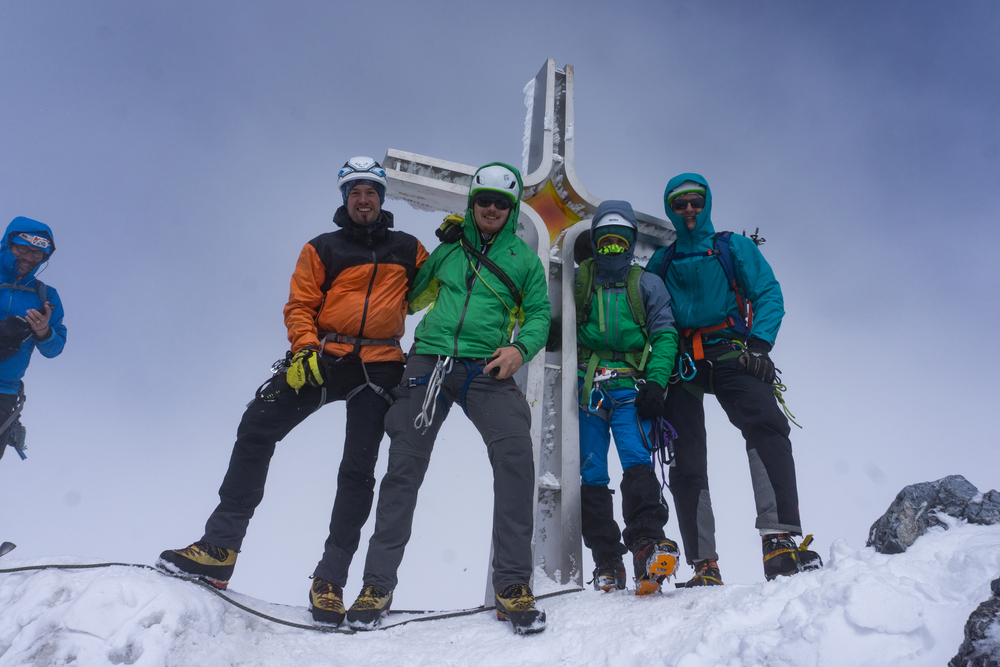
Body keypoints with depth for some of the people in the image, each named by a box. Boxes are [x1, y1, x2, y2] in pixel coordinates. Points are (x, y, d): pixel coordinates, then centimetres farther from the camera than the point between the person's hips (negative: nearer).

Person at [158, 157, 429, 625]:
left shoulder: (407, 249, 15)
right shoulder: (322, 249, 12)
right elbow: (300, 306, 6)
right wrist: (304, 349, -10)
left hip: (378, 367, 0)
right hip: (323, 360, 1)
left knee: (358, 470, -7)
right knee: (257, 427, -16)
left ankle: (331, 580, -1)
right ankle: (220, 545, -11)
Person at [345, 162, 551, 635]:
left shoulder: (524, 257, 15)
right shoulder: (449, 248, 18)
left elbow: (538, 313, 9)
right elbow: (413, 298, 27)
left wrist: (521, 348, -9)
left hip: (486, 369, -1)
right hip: (429, 359, 2)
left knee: (515, 454, -23)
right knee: (404, 466, -4)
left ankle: (512, 584, -15)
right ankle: (378, 582, 7)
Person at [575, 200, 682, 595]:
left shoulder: (647, 284, 16)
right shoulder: (579, 280, 18)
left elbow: (665, 335, 6)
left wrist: (656, 382, -8)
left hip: (629, 387, -1)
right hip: (587, 388, 1)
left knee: (637, 460, -21)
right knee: (590, 475, -4)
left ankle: (647, 543, -31)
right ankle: (607, 564, -1)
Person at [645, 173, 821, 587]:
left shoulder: (734, 248, 15)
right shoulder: (660, 263, 21)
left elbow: (769, 295, 6)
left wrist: (758, 344, -11)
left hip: (729, 354, -2)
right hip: (682, 363, 2)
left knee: (766, 426, -28)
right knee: (686, 463, -6)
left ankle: (781, 541, -33)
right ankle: (704, 565, 0)